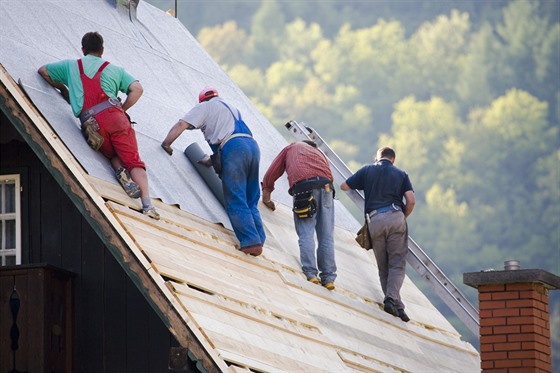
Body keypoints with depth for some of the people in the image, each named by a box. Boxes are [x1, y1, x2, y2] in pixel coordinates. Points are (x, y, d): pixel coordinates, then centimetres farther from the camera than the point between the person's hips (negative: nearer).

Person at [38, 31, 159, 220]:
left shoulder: (71, 65, 25)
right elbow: (137, 89, 11)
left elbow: (43, 70, 37)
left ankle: (120, 170, -14)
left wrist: (63, 89, 45)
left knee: (113, 155, 23)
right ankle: (147, 203, -26)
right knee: (133, 160, -7)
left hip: (90, 123, 1)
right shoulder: (114, 69, 22)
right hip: (113, 115, -1)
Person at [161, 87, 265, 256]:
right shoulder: (232, 109, 37)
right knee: (250, 202, 11)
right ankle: (259, 240, 1)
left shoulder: (204, 107, 17)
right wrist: (212, 161, 46)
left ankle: (251, 242, -17)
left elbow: (181, 125, 6)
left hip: (233, 147, -7)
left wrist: (166, 144, 16)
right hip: (253, 146, 7)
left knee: (236, 202, -7)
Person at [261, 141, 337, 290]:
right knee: (326, 236, 2)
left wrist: (266, 199, 37)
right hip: (325, 186, 3)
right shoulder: (319, 153, 37)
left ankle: (310, 274, -18)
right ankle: (328, 277, -3)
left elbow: (270, 175, 27)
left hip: (302, 187, -3)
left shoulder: (291, 148, 30)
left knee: (306, 234, -7)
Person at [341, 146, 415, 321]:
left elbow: (344, 186, 21)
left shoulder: (367, 170, 16)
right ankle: (392, 298, -23)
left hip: (374, 220, 1)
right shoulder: (401, 174, 16)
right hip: (395, 217, -1)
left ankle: (396, 305, -1)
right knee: (397, 264, -2)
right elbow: (411, 201, 3)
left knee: (383, 267, 8)